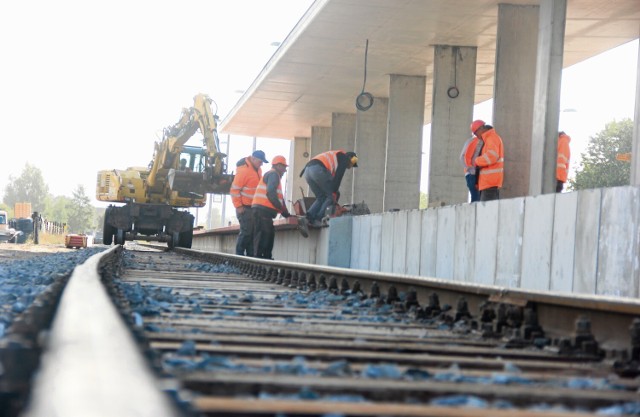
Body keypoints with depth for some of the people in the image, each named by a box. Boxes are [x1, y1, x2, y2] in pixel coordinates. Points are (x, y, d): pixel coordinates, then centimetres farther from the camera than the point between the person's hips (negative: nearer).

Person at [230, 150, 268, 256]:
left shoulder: (258, 169, 11)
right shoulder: (244, 170, -16)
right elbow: (235, 189, -17)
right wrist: (238, 206, -17)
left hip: (255, 207, 8)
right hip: (245, 207, -8)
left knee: (253, 232, 6)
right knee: (246, 232, -9)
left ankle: (251, 255, 10)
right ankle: (239, 255, -2)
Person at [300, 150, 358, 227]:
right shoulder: (344, 157, 15)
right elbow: (338, 176, 0)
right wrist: (335, 192, -1)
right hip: (319, 169, -8)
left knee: (321, 197, 17)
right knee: (331, 195, 2)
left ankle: (310, 216, -2)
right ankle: (319, 219, -9)